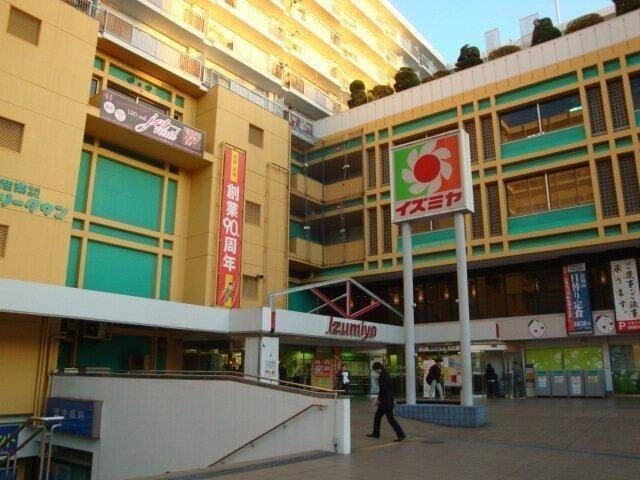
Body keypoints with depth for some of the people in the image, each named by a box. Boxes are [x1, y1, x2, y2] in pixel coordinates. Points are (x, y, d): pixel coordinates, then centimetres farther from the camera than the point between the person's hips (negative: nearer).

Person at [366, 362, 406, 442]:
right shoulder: (385, 374, 13)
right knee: (377, 416, 17)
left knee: (390, 418, -6)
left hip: (385, 401, -10)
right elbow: (389, 388, 18)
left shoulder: (382, 376, -17)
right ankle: (376, 433, 26)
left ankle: (401, 435, -5)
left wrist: (379, 399, -10)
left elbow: (382, 389, -20)